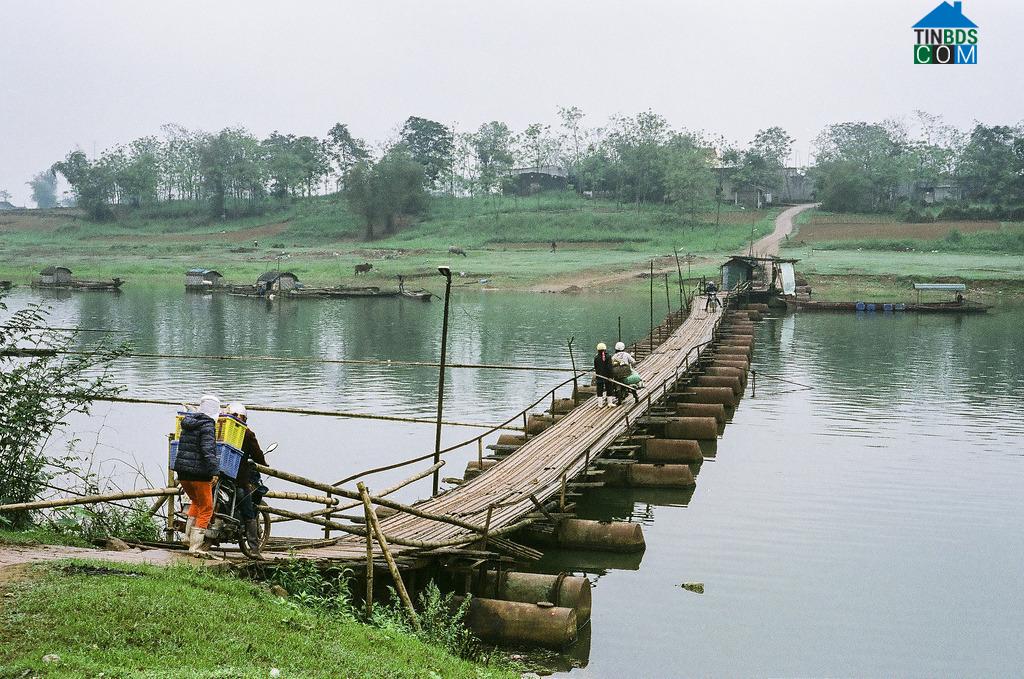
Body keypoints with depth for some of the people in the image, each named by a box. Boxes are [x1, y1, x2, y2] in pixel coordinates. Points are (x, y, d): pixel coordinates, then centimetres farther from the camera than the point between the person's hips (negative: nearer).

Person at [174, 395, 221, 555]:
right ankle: (196, 546, -2)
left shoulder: (187, 423, 12)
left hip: (183, 472, 8)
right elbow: (208, 450, -21)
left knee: (196, 502, 27)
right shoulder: (207, 425, -13)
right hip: (199, 472, -8)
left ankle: (188, 535, 18)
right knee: (206, 509, 2)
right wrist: (214, 472, -21)